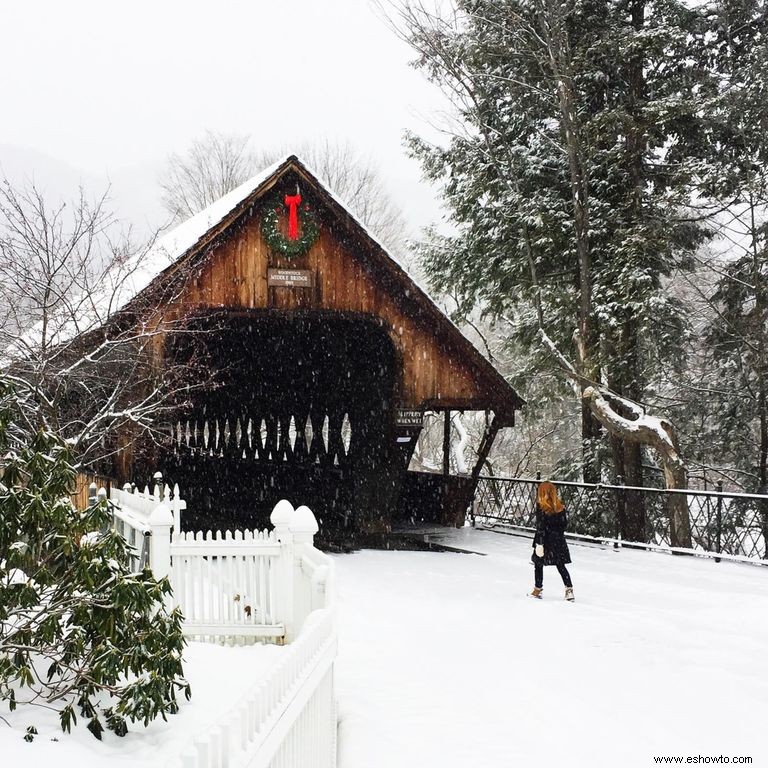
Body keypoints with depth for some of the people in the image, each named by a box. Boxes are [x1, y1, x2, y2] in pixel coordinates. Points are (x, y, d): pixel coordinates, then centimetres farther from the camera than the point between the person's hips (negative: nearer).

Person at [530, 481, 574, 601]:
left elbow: (540, 527, -18)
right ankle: (569, 588, 5)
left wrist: (539, 543, -18)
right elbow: (564, 523, 6)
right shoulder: (560, 507, 0)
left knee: (538, 564, 11)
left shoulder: (541, 507, -15)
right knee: (560, 565, 14)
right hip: (558, 541, 5)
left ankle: (538, 590, 18)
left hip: (545, 540, -5)